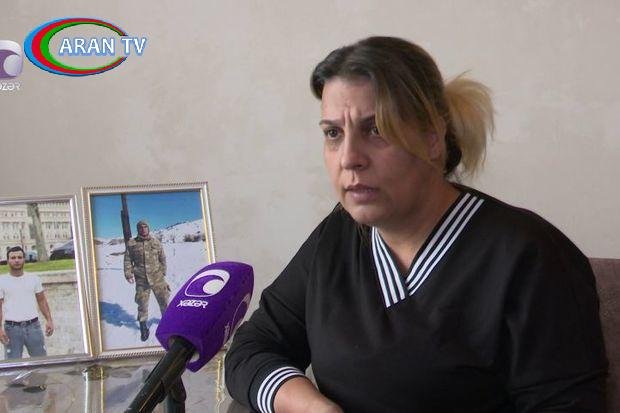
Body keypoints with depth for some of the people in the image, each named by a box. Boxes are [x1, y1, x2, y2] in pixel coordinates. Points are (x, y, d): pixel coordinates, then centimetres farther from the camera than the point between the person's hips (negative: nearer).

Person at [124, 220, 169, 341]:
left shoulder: (156, 242, 5)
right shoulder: (131, 244, 1)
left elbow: (162, 258, 13)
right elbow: (128, 261, 6)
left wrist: (163, 272, 9)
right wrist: (129, 274, -2)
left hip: (157, 277, 1)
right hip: (141, 279, -1)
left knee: (163, 299, 4)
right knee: (142, 302, 4)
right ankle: (143, 327, 19)